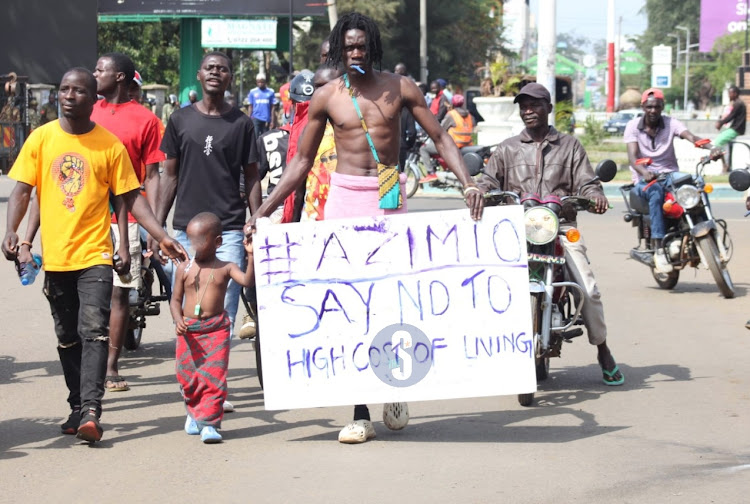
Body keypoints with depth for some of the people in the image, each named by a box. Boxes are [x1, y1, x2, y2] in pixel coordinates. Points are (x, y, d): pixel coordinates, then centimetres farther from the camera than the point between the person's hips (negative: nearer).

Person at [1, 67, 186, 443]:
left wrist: (161, 236, -7)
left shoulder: (109, 144, -1)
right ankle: (78, 408, 22)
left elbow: (130, 197, 2)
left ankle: (91, 411, -19)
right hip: (55, 256, 3)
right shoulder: (42, 139, 3)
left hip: (94, 255, -3)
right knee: (67, 338, 11)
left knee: (94, 331, -14)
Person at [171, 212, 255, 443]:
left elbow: (248, 281, -15)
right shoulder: (185, 269, 4)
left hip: (216, 329, -2)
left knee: (214, 376, -10)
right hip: (188, 331, 2)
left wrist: (251, 256, -27)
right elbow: (175, 300, 8)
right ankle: (194, 412, 34)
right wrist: (178, 320, -9)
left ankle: (208, 422, -6)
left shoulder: (225, 268, 0)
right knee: (187, 376, 9)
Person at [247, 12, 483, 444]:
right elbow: (302, 161, 9)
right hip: (345, 197, 0)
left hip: (390, 197, 0)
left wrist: (468, 182, -12)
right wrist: (264, 210, 3)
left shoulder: (399, 88, 2)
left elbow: (441, 137, 4)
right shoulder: (327, 97, 4)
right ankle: (361, 414, 0)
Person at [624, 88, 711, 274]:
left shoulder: (670, 123, 5)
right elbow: (632, 156, -12)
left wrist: (710, 147, -36)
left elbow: (691, 137, -13)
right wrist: (644, 173, -35)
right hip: (644, 180, -2)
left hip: (669, 175, 2)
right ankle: (658, 249, -45)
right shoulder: (633, 126, 1)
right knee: (656, 194, -38)